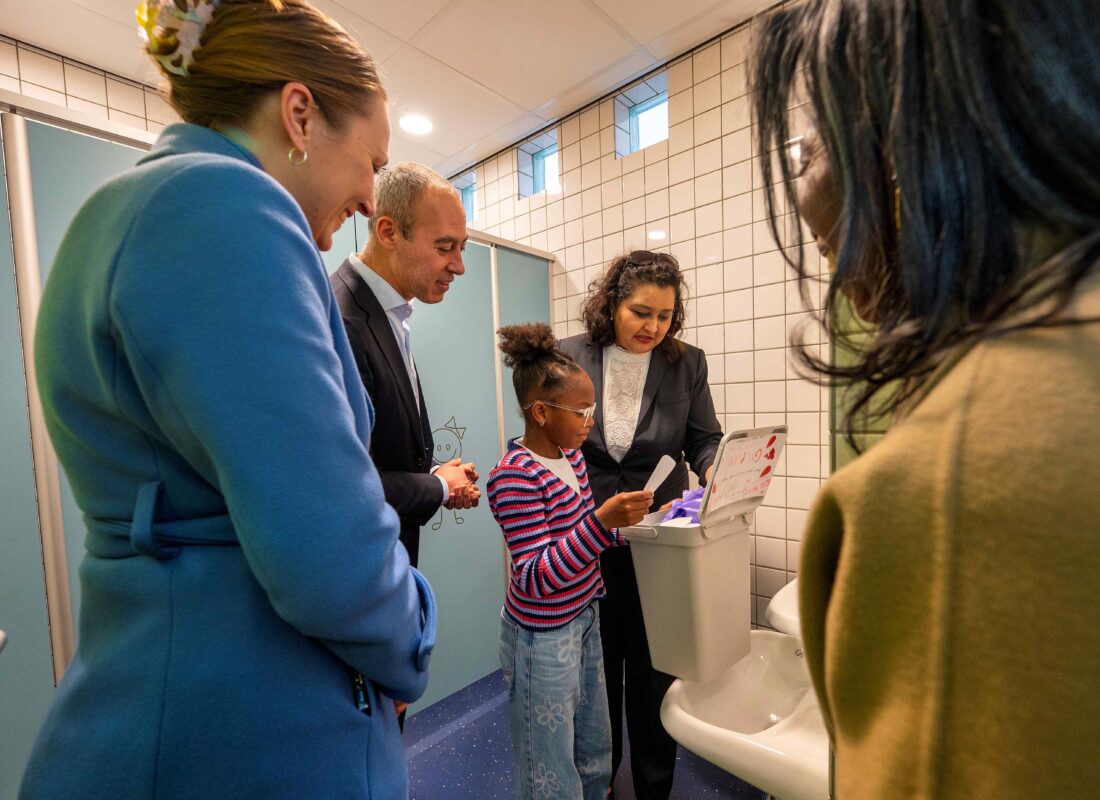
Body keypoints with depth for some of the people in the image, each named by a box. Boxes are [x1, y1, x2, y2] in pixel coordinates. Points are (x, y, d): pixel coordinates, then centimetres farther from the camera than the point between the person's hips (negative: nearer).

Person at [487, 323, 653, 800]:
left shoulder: (570, 455, -1)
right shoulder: (514, 478, -26)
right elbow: (536, 577, -28)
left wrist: (628, 522, -6)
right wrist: (602, 521, -37)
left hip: (585, 620, 8)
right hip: (542, 639, -7)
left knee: (595, 752, 27)